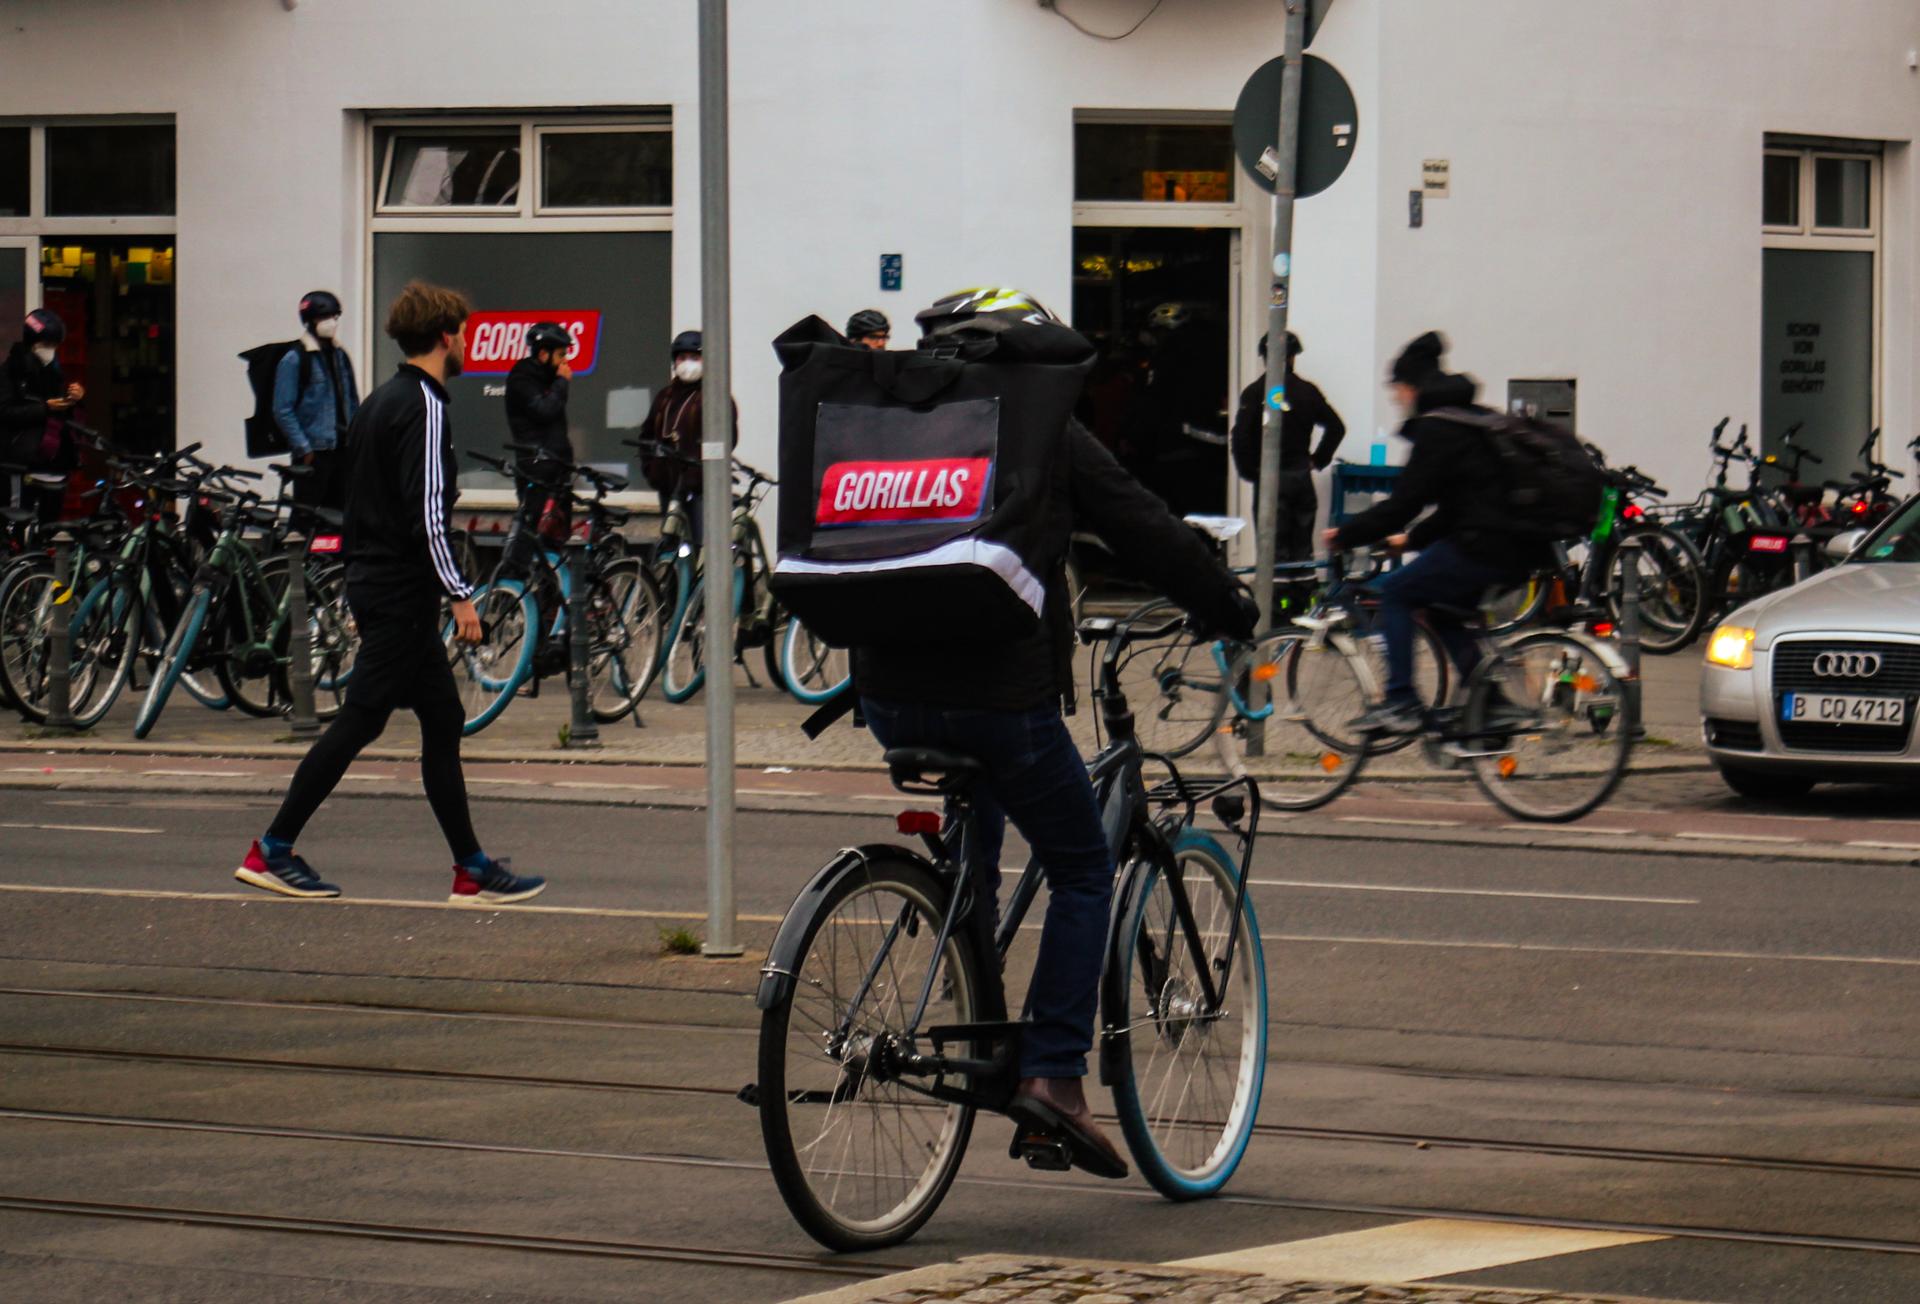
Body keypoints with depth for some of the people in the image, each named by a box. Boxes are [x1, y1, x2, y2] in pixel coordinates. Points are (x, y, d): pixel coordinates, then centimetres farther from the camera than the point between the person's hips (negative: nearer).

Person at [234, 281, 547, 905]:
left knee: (443, 720, 9)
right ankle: (273, 850, -4)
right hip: (402, 592, -10)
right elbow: (427, 513, -21)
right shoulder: (424, 407, -14)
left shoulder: (380, 402, 16)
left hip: (375, 581, 10)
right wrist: (460, 595, -18)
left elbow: (360, 500, 21)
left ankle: (472, 869, 9)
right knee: (359, 720, -7)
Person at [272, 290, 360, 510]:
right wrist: (303, 448, -15)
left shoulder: (340, 357, 13)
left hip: (343, 449, 6)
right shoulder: (294, 360, -7)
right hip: (313, 453, -6)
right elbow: (283, 411, -10)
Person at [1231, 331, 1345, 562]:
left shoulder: (1254, 393, -7)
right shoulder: (1307, 390, 4)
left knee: (1274, 549, -3)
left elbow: (1241, 437, -15)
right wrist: (1317, 460, 11)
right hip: (1301, 476, 4)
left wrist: (1248, 472, -3)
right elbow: (1336, 427, 5)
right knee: (1302, 549, 11)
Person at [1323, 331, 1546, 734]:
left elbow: (1403, 503, -13)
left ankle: (1400, 703, -2)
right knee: (1441, 606, 26)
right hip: (1520, 551, 10)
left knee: (1393, 592, 4)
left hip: (1483, 549, -10)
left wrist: (1344, 536, -3)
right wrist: (1413, 539, 33)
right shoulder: (1477, 420, 19)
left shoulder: (1436, 430, -10)